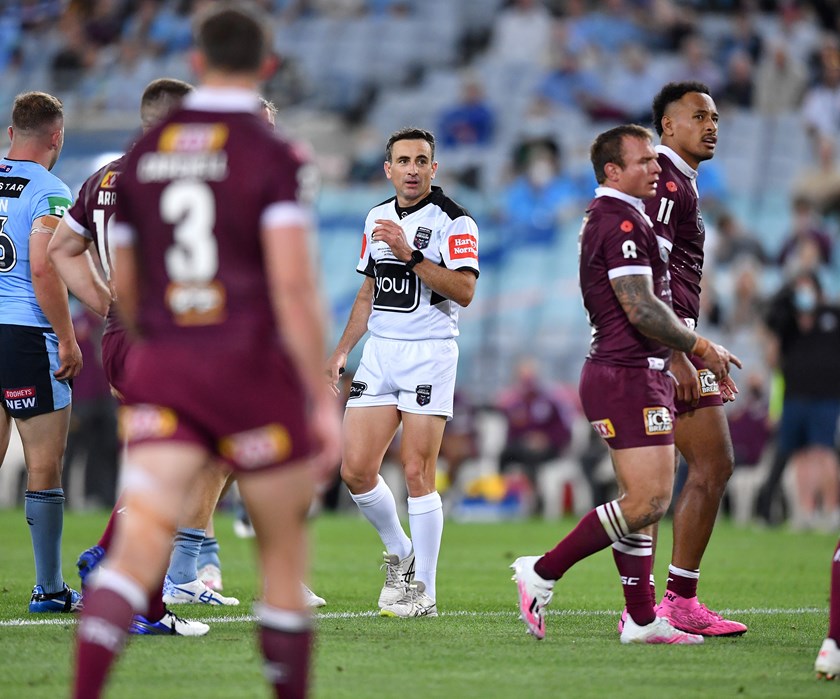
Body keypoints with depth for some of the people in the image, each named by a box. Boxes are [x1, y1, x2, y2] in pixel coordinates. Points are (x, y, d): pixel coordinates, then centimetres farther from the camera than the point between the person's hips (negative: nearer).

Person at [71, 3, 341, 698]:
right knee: (284, 555, 12)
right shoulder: (275, 158, -5)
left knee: (138, 546, -6)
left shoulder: (143, 154, 10)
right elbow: (293, 284, -15)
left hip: (160, 379, 3)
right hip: (254, 377, -3)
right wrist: (324, 400, -11)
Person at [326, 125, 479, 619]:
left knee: (417, 472, -9)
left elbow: (464, 292, -18)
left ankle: (424, 592, -2)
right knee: (356, 470, -2)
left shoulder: (453, 221, -6)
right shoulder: (378, 218, 15)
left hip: (429, 353, -6)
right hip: (380, 351, 6)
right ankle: (400, 554, 22)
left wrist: (411, 254, -23)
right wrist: (342, 351, 20)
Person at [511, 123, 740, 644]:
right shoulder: (621, 223, -15)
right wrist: (700, 347, -11)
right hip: (627, 378, -11)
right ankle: (542, 573, -6)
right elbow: (641, 311, -22)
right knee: (648, 501, -13)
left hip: (642, 375, 11)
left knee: (645, 503, 9)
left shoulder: (609, 218, 19)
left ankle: (642, 619, 11)